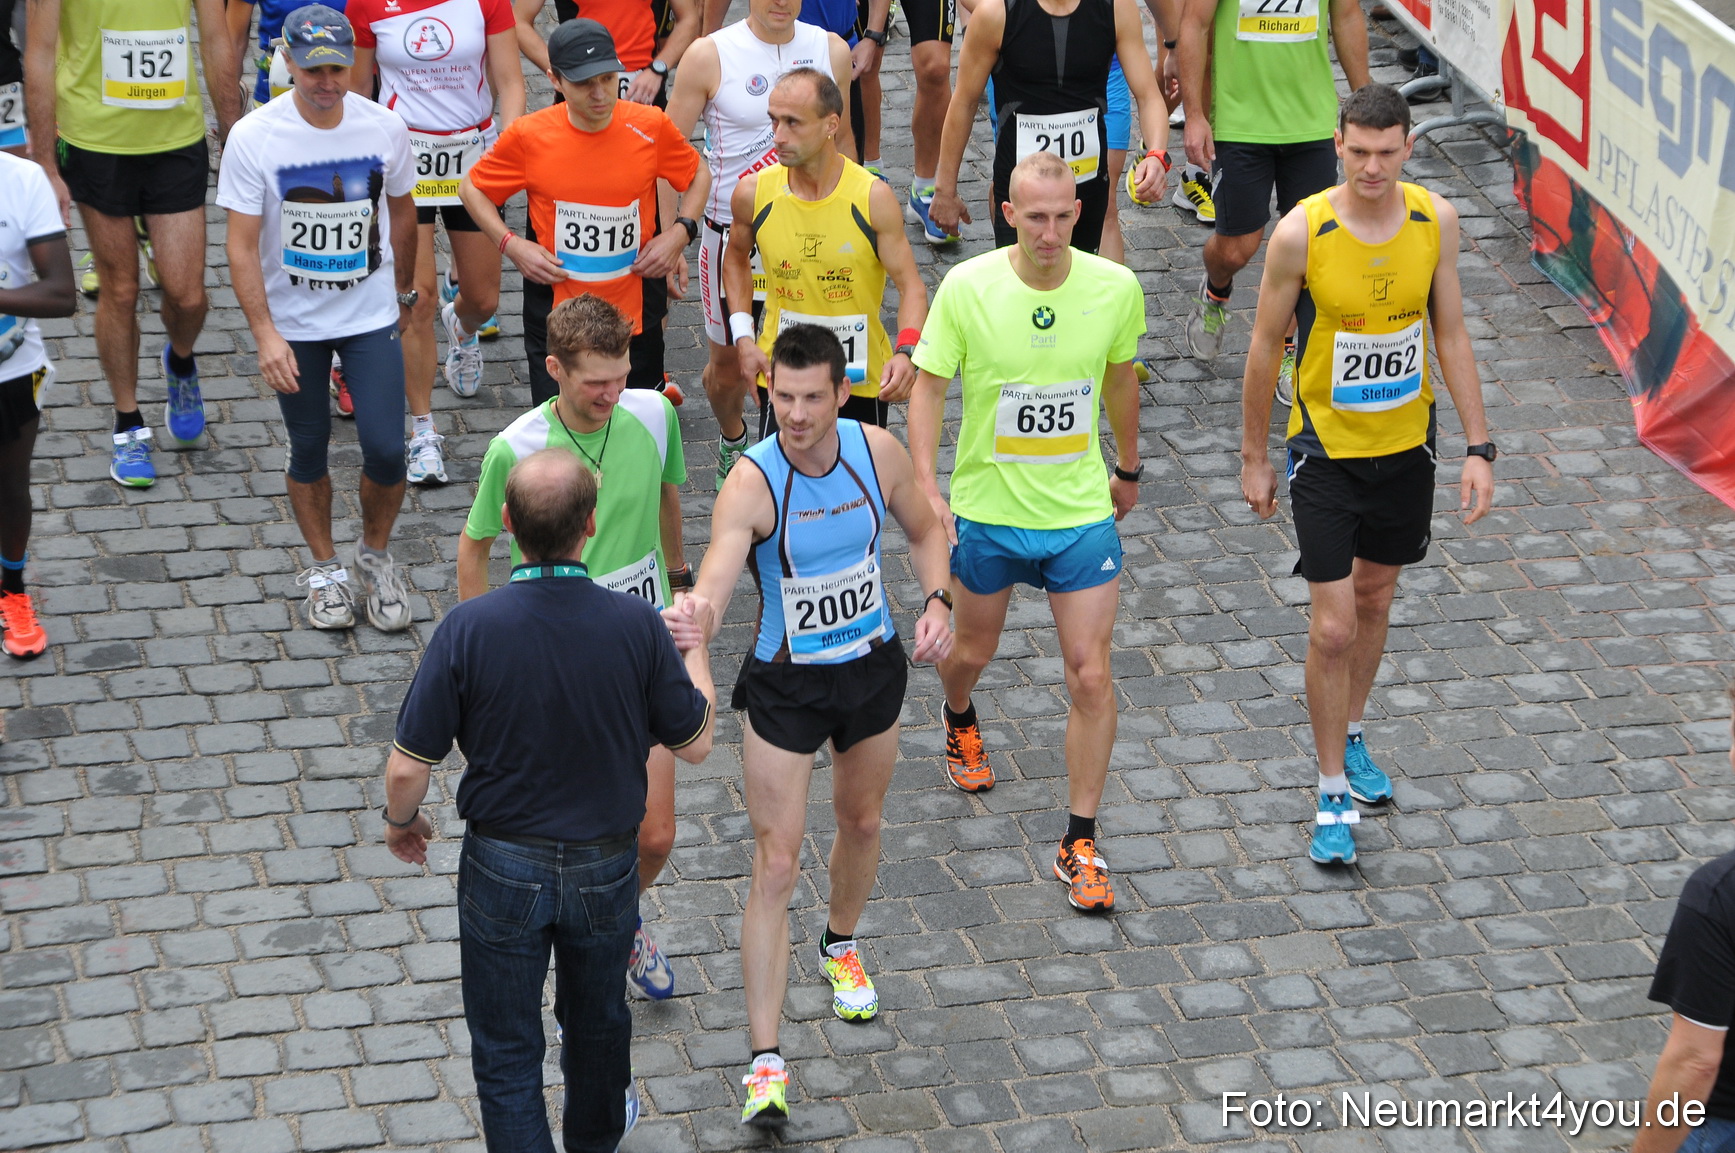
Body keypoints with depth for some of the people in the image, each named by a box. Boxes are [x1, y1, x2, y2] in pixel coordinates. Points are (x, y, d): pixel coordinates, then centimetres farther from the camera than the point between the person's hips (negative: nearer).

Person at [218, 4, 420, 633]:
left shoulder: (385, 127, -8)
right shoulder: (253, 138, -15)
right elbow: (242, 246, -13)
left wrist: (403, 292, 19)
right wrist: (265, 333, -20)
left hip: (372, 316, 1)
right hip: (293, 324, -1)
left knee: (385, 449, -6)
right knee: (309, 450, 10)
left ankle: (375, 556, 20)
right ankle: (325, 570, 30)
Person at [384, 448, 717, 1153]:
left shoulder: (468, 628, -22)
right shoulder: (638, 626, -19)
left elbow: (408, 767, -16)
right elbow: (694, 743, -5)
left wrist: (400, 820, 6)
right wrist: (695, 651, 12)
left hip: (503, 868, -3)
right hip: (606, 868, 3)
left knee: (506, 1049, 12)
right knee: (598, 1021, 27)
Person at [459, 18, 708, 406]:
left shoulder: (651, 127, -6)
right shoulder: (528, 135, -9)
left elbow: (699, 175, 12)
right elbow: (472, 188, 6)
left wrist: (681, 232, -5)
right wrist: (511, 245, -9)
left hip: (634, 314, 1)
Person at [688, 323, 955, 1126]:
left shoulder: (879, 451, -13)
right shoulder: (752, 483, -26)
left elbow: (924, 529, 6)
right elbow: (716, 577, -41)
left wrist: (937, 601, -11)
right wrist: (696, 613, -64)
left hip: (874, 668, 4)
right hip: (785, 688, -4)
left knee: (862, 823, 24)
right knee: (775, 867, -6)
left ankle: (841, 946, 56)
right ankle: (765, 1060, -1)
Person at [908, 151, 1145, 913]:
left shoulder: (1116, 288, -10)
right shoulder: (966, 288, -15)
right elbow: (929, 386, -7)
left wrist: (1128, 468, 21)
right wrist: (926, 487, -17)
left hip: (1082, 514, 0)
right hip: (987, 510, 0)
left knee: (1091, 678, -5)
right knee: (973, 651, 20)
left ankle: (1080, 845, 7)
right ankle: (960, 724, 58)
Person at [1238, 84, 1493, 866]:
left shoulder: (1435, 220, -9)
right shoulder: (1302, 232, -19)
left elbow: (1450, 334, 1)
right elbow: (1266, 347, -7)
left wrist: (1478, 447, -2)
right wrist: (1254, 458, -2)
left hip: (1407, 446, 4)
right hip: (1326, 450, -3)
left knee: (1375, 600, 20)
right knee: (1333, 627, -5)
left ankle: (1348, 737, 43)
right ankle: (1333, 794, 10)